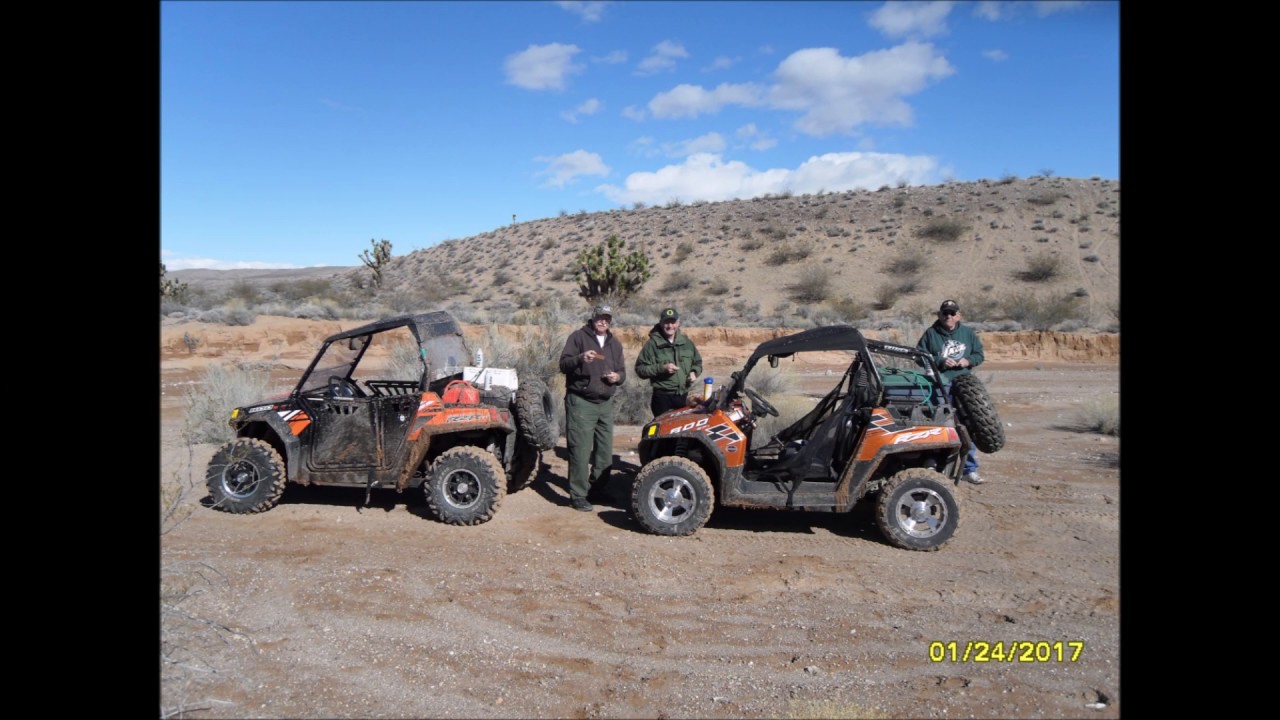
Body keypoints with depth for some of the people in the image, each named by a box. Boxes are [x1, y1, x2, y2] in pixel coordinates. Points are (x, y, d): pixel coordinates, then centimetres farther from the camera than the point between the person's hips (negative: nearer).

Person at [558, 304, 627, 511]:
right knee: (580, 451, -7)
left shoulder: (615, 344, 16)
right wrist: (580, 358, -29)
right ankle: (578, 496, -1)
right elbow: (563, 364, -9)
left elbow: (622, 372, 19)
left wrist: (617, 376, -5)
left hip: (605, 403, 6)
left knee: (605, 450, 11)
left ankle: (597, 490, 25)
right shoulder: (578, 337, -1)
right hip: (580, 402, -6)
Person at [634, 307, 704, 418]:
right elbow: (640, 368, -7)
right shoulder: (652, 344, -5)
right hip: (663, 397, -5)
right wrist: (662, 368, -18)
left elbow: (697, 362, 22)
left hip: (684, 396, 5)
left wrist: (694, 372, 0)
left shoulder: (687, 342, 10)